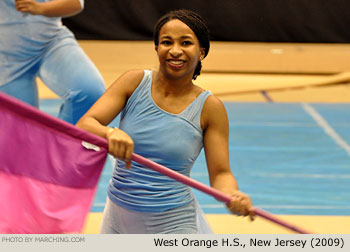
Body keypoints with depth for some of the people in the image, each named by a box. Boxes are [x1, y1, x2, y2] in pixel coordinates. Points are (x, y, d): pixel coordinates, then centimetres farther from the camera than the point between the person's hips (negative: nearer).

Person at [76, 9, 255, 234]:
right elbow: (83, 126, -13)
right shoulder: (135, 82, -5)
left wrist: (234, 196, -30)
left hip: (174, 225, -2)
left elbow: (220, 173, -6)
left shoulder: (209, 108, -8)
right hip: (118, 216, 2)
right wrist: (110, 133, -37)